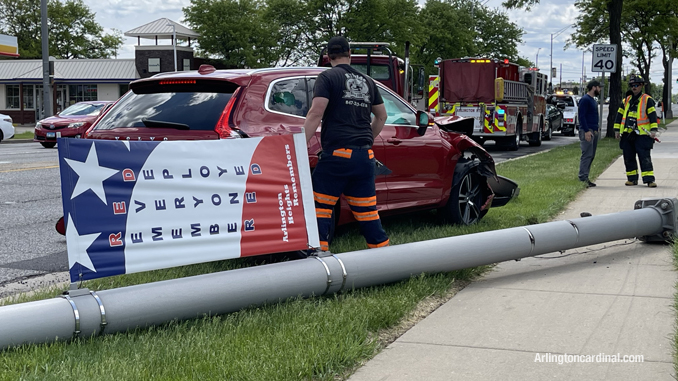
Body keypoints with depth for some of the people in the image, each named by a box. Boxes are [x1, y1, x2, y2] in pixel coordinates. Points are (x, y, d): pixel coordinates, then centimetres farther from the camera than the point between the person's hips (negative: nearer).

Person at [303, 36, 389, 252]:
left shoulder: (327, 78, -1)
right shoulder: (367, 81, 18)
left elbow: (316, 114, -12)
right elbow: (381, 116, 26)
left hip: (337, 154, -6)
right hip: (365, 156, 6)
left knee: (319, 208, -1)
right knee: (367, 210, 11)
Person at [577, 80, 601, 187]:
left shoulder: (593, 100, 20)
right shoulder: (585, 99, -9)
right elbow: (582, 116, -15)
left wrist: (596, 130, 20)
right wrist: (586, 131, -21)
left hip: (594, 131, 10)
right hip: (587, 131, -10)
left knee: (591, 156, 8)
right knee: (587, 155, -13)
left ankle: (585, 178, 10)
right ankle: (583, 178, -14)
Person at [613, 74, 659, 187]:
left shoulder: (647, 100, 1)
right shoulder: (626, 101, 15)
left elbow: (653, 115, -4)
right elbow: (619, 115, 19)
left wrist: (653, 130, -13)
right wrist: (617, 130, 13)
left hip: (642, 135, -5)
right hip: (627, 134, 5)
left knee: (644, 157, -10)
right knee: (628, 158, 8)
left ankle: (649, 179, -11)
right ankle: (632, 178, 18)